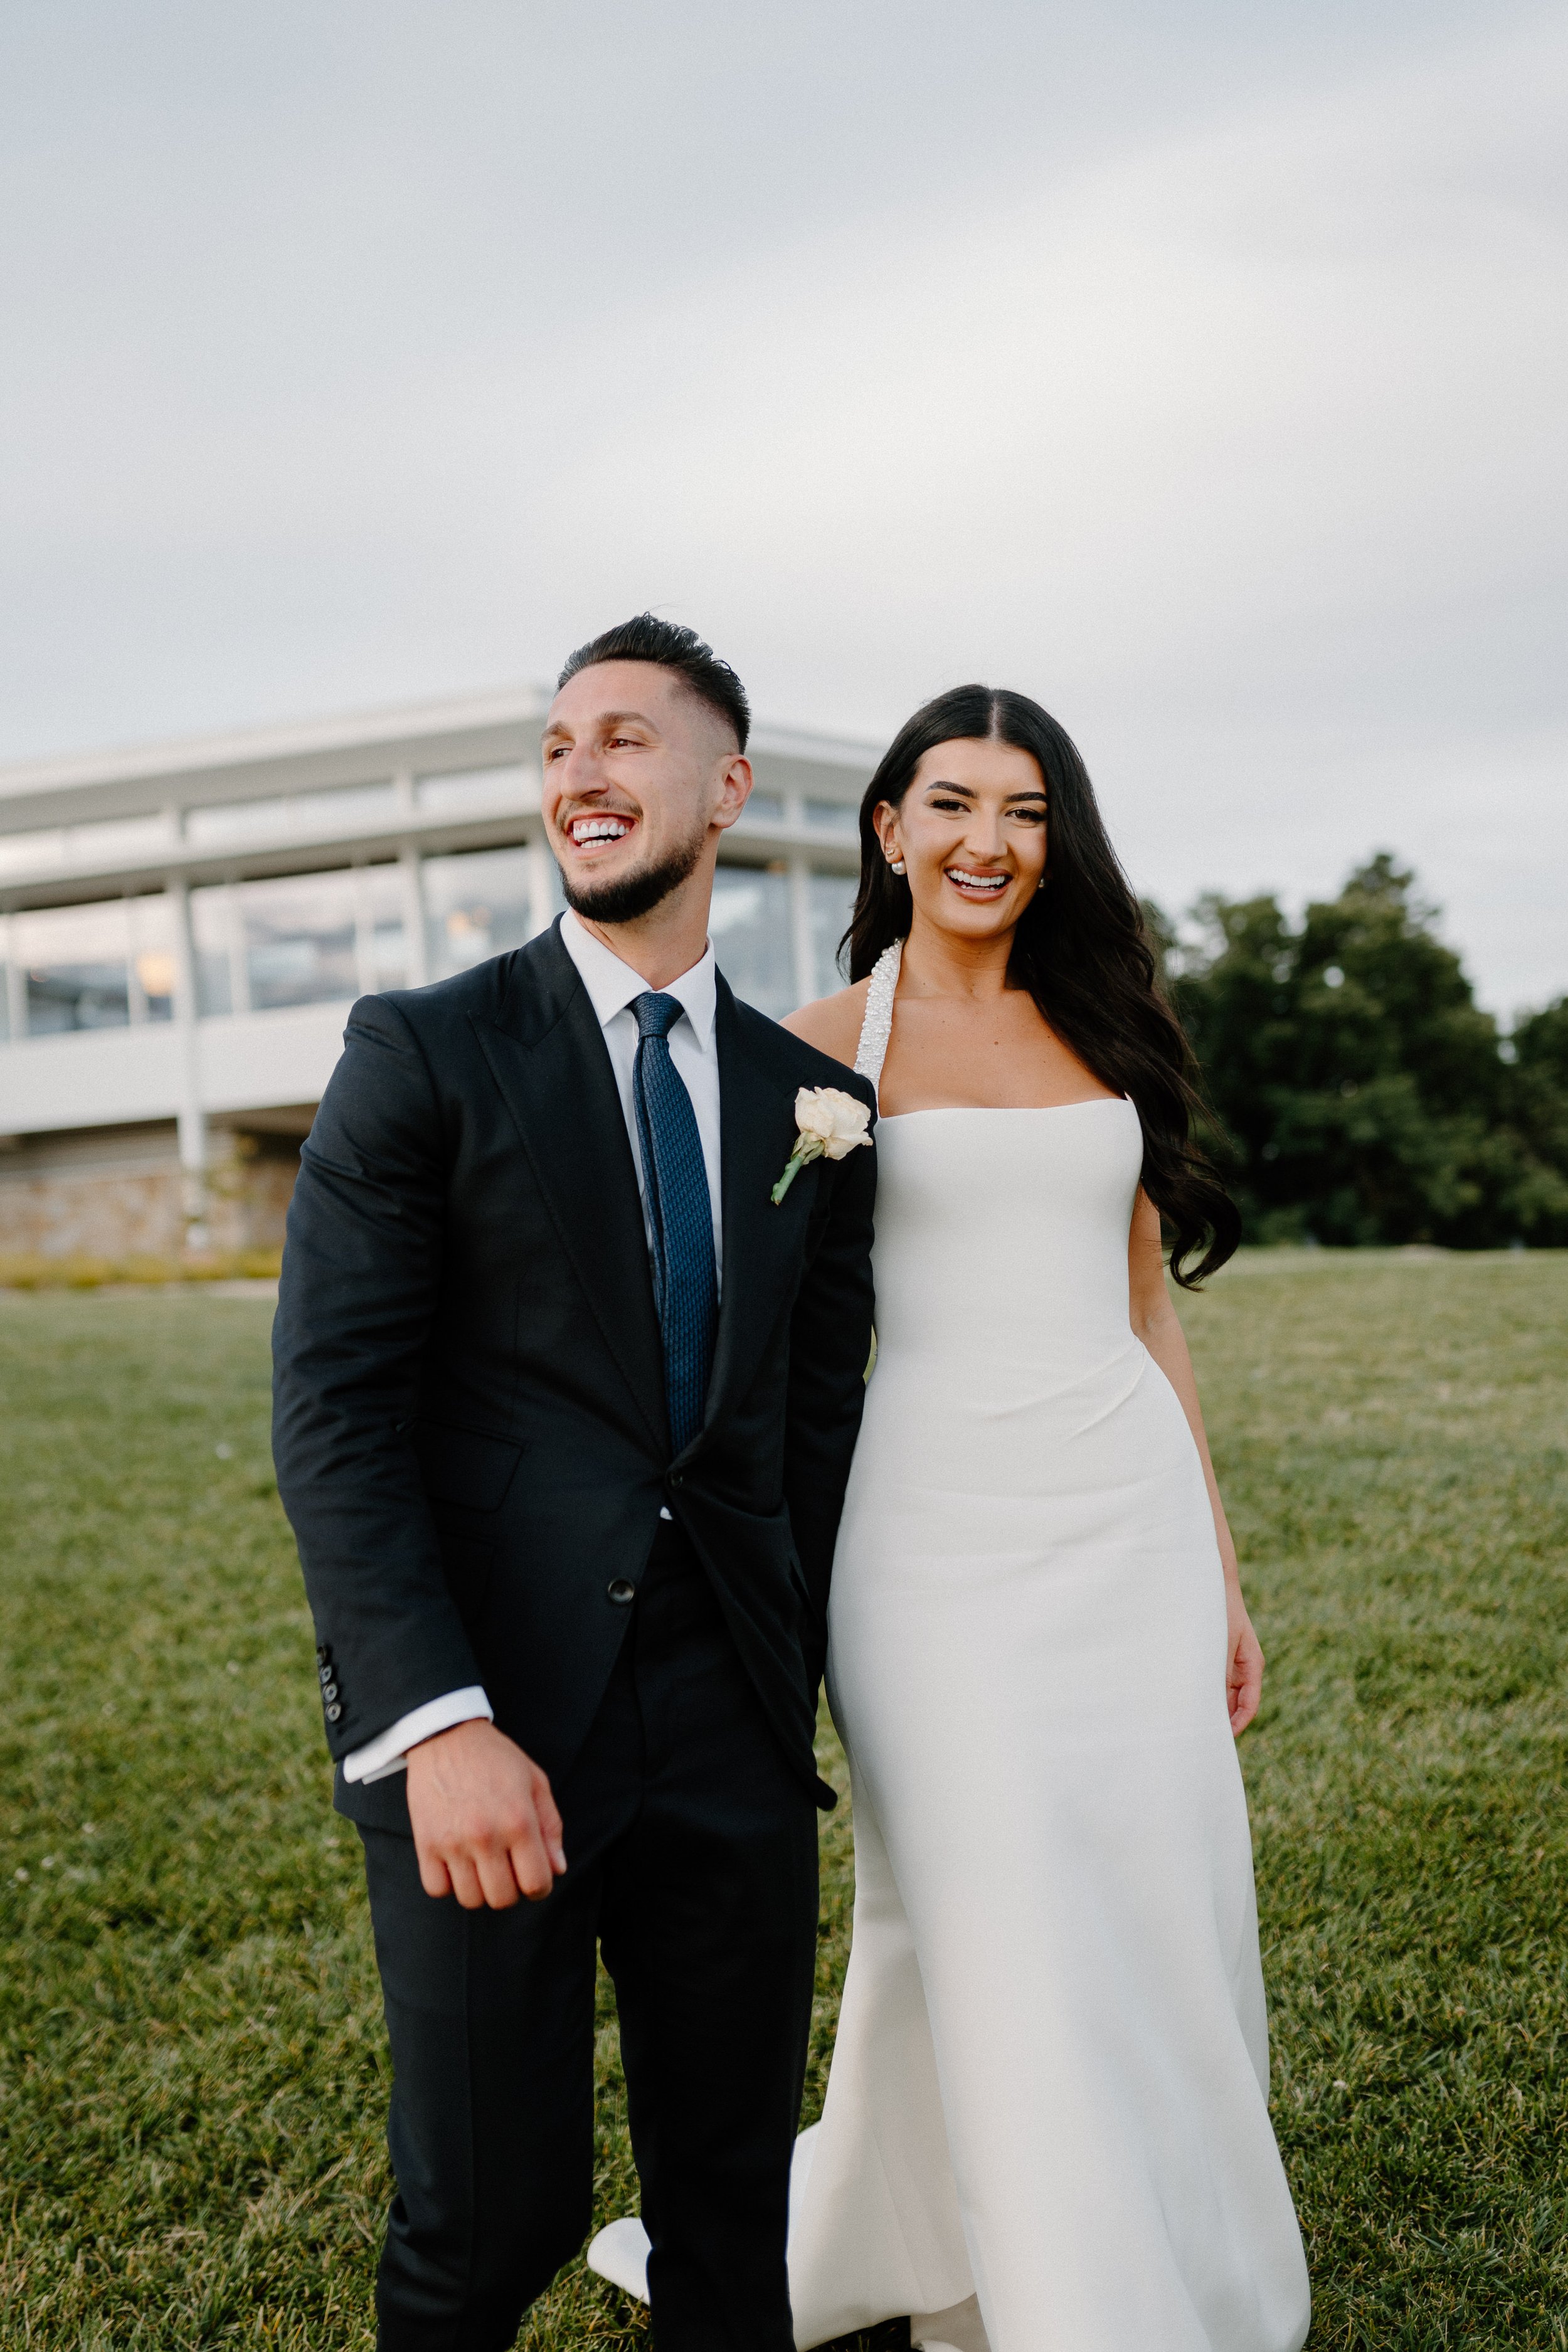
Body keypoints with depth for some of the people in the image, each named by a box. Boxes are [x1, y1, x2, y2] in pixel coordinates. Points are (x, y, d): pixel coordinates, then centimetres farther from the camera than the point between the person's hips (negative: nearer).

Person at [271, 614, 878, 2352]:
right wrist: (439, 1726, -18)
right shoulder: (423, 1051, -3)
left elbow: (820, 1423, 12)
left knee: (733, 2205, 15)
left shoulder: (816, 1102, 8)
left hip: (731, 1724, 3)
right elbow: (333, 1410, -10)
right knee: (495, 2210, 7)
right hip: (477, 1712, -3)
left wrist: (800, 1690, 9)